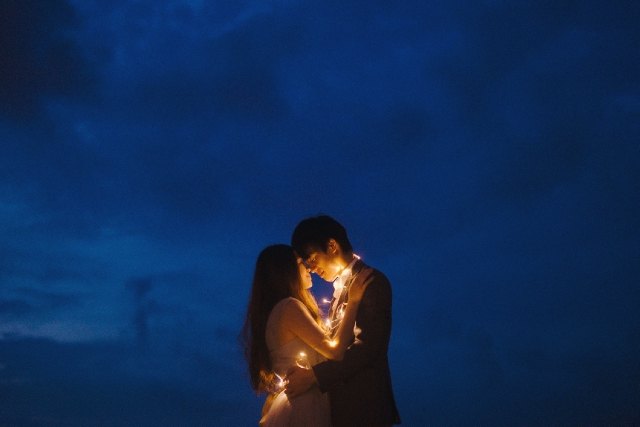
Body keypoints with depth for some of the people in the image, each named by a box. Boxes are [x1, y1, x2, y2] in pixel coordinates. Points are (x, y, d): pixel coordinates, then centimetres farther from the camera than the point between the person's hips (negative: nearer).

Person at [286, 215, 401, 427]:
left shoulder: (372, 281, -10)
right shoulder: (343, 286, 17)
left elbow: (367, 345, -20)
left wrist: (314, 375, -22)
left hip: (362, 404, -8)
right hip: (343, 403, 8)